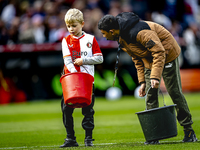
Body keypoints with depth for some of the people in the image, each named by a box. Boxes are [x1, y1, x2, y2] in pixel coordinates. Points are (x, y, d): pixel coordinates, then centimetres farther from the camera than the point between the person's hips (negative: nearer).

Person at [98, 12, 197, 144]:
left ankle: (189, 131, 4)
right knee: (150, 95, -1)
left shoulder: (139, 32, -33)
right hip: (149, 59, 8)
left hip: (167, 54, -8)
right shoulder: (121, 38, -2)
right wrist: (142, 81, 4)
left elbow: (159, 52, -31)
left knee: (175, 92, -6)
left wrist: (155, 77, -36)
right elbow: (137, 59, 9)